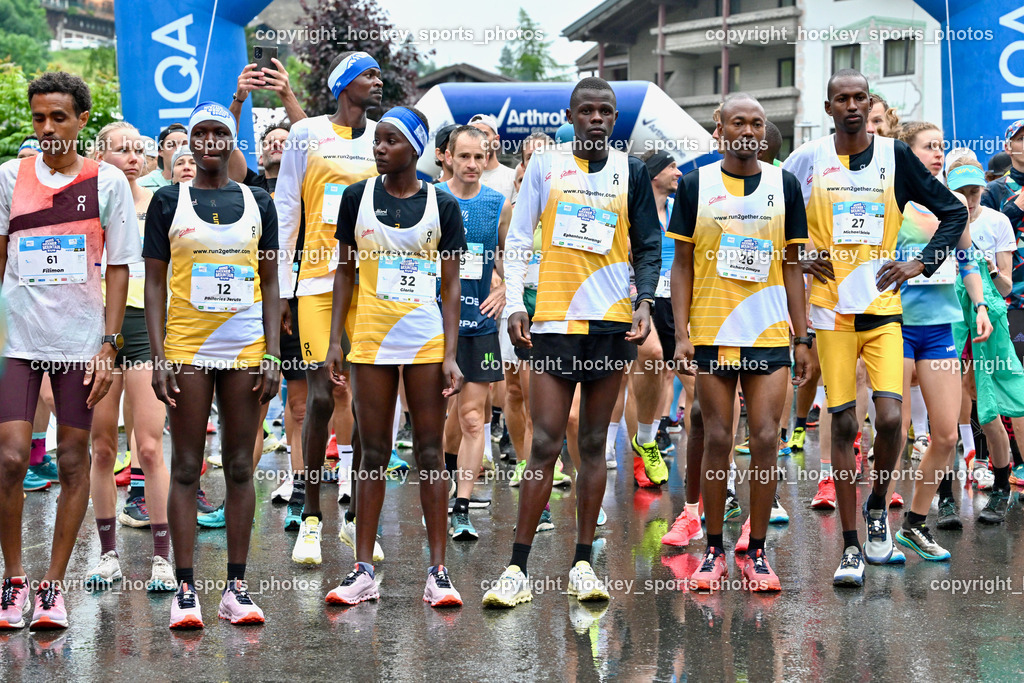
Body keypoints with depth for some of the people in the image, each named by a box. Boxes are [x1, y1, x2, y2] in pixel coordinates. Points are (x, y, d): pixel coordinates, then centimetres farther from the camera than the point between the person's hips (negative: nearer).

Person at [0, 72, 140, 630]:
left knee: (73, 460, 3)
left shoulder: (107, 181, 1)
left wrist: (109, 344, -5)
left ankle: (53, 584, 12)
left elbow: (119, 268, 2)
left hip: (80, 339, -1)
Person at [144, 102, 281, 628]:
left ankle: (236, 587, 8)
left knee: (240, 467, 4)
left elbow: (270, 284, 9)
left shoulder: (258, 203, 8)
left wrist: (273, 353, 0)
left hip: (246, 349, 2)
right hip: (187, 349, -2)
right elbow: (154, 283, 2)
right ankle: (185, 590, 1)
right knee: (186, 468, -1)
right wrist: (158, 356, -7)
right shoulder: (168, 201, 4)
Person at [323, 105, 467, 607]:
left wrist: (451, 355, -5)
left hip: (427, 340, -1)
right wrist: (335, 341, 2)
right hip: (371, 341, 1)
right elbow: (344, 273, 8)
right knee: (373, 455, 5)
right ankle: (363, 572, 8)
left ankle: (438, 572, 6)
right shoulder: (357, 198, 5)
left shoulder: (441, 205, 2)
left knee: (430, 454, 2)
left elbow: (451, 286, 2)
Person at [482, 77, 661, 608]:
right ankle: (517, 570, -3)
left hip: (614, 323, 1)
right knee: (545, 446, -6)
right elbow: (517, 238, 7)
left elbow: (648, 246, 11)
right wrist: (514, 304, -3)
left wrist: (645, 300, -5)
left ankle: (583, 564, 11)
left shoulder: (631, 172, 8)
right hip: (554, 320, -1)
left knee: (593, 445, 6)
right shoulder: (544, 164, 6)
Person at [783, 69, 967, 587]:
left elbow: (953, 212, 8)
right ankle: (851, 547, 5)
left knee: (890, 417, -12)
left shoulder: (895, 156, 2)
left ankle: (877, 506, 16)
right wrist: (798, 258, -1)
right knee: (843, 424, 0)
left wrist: (919, 264, -1)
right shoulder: (807, 160, 1)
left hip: (882, 307, 0)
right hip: (831, 309, 0)